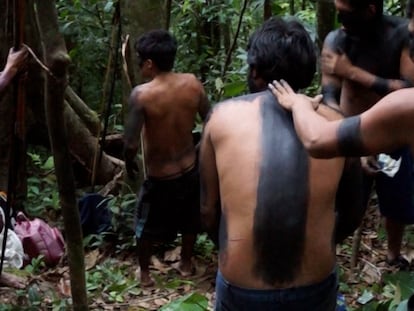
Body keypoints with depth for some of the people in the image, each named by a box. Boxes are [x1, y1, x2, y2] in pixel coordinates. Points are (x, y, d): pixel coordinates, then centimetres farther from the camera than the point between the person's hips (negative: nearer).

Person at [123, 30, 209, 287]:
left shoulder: (142, 94, -25)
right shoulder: (192, 83, -13)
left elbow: (131, 144, -23)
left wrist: (129, 162, -2)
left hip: (159, 177, -3)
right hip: (189, 169, 4)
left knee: (147, 226, 22)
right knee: (189, 220, 28)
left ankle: (145, 274, 39)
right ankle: (186, 263, 48)